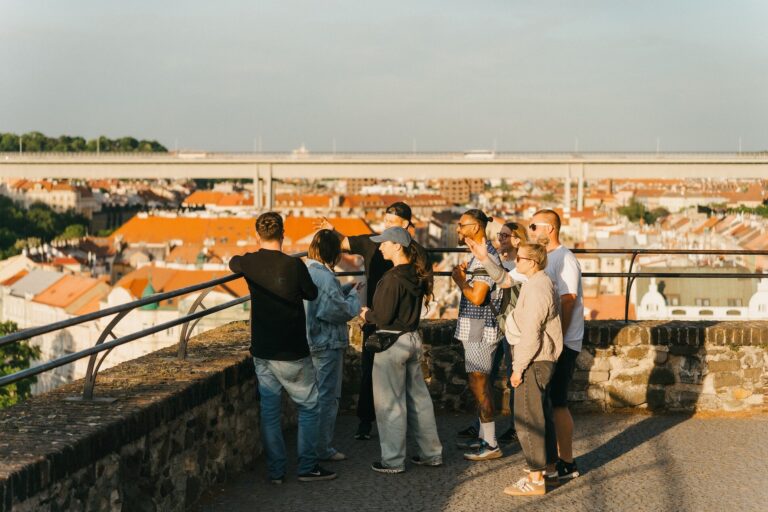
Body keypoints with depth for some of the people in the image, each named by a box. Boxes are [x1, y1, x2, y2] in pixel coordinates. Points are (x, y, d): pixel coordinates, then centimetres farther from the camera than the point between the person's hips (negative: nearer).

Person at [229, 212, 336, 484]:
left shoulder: (250, 263, -2)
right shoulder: (293, 265, -16)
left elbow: (233, 263, 22)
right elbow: (312, 293, 0)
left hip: (262, 351, 5)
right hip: (291, 353, -5)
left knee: (269, 410, 10)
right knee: (309, 406, 9)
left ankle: (275, 470, 12)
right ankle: (307, 466, 9)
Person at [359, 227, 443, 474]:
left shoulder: (393, 278, -21)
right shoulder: (416, 274, 5)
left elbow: (383, 317, -20)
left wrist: (367, 314, 0)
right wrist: (373, 313, 19)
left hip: (392, 342, -8)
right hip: (413, 337, 9)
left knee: (390, 402, 2)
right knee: (418, 397, 16)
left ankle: (393, 460, 8)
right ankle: (431, 452, 23)